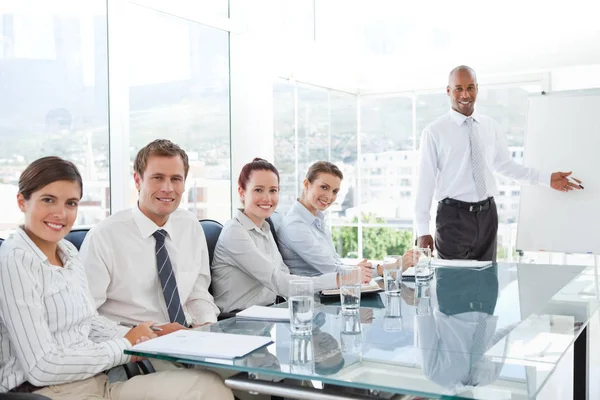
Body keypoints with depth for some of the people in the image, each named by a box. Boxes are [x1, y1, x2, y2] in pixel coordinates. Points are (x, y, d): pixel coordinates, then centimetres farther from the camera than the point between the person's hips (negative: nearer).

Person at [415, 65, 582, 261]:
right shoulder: (434, 132, -6)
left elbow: (506, 165, 16)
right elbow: (426, 179, -6)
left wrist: (547, 178, 8)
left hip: (487, 214, 4)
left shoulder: (490, 126, 7)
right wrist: (423, 230, -8)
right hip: (453, 216, -4)